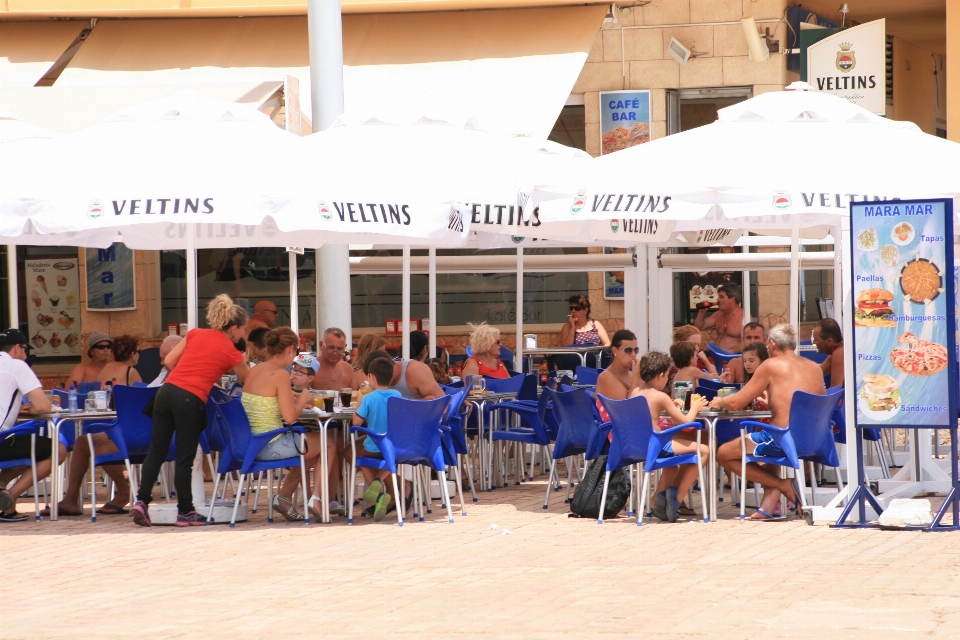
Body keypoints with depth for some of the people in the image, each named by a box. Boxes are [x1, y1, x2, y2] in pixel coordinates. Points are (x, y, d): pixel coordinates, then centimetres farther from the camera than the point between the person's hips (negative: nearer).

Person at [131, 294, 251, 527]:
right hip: (190, 400, -5)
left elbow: (168, 362, 13)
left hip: (166, 391, 5)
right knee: (184, 459, 3)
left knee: (157, 450, 10)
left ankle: (141, 501, 1)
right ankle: (185, 512, 12)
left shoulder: (196, 334, 15)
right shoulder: (231, 352, 3)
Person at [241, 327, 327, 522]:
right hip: (271, 446, -8)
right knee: (329, 440, 10)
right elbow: (290, 417, -20)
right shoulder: (280, 374, -16)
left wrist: (291, 398, 16)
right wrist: (302, 400, -2)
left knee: (312, 447, 29)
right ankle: (316, 499, 11)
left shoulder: (254, 371, 7)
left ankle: (284, 496, 25)